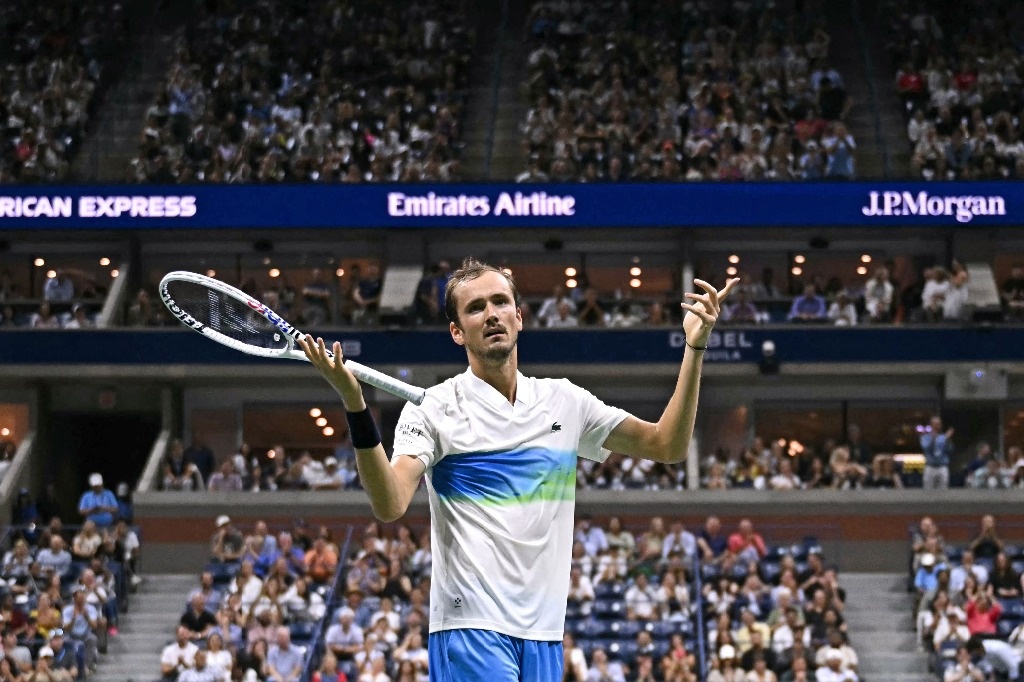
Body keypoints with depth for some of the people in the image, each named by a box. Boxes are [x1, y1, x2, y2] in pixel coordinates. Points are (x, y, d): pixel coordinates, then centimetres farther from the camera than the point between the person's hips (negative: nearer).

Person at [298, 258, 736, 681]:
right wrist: (355, 406, -28)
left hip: (544, 634, 5)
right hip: (471, 630, -5)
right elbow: (390, 505, -15)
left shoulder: (564, 401, 13)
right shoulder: (434, 409, -1)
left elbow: (666, 445, 14)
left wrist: (695, 347, 5)